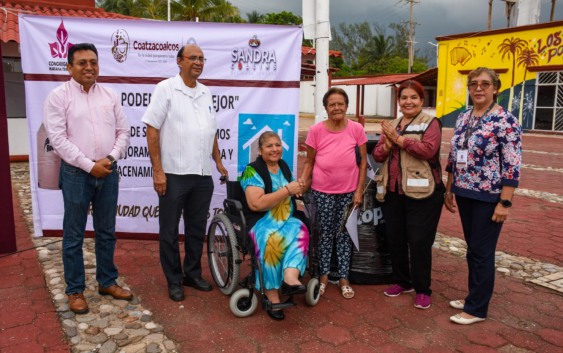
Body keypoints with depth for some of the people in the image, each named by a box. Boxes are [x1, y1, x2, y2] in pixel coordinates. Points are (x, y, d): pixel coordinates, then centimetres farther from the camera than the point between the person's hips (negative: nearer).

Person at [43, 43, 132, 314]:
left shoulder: (110, 96, 9)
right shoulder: (58, 96, -2)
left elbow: (123, 131, 8)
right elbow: (58, 138, -9)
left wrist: (110, 158, -8)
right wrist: (90, 166, -14)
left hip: (108, 173, 4)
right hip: (76, 174, -4)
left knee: (106, 232, 14)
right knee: (74, 236, 5)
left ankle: (107, 281, 28)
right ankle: (75, 291, 19)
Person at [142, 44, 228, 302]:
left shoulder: (205, 93, 14)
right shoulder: (166, 88, -3)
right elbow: (152, 130, -9)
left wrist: (218, 162, 17)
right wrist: (157, 170, -15)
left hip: (203, 175, 6)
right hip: (173, 174, -5)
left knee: (197, 229, 14)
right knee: (169, 230, 6)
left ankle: (193, 274, 30)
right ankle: (174, 280, 21)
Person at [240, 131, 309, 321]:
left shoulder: (284, 166, 15)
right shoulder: (252, 171, -5)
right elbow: (256, 204, -19)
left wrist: (296, 190, 8)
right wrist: (287, 190, -16)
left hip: (286, 220, 6)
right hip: (259, 221, -5)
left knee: (300, 230, -29)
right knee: (270, 239, -37)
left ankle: (290, 277, -44)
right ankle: (271, 295, -27)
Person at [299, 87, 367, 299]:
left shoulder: (356, 129, -4)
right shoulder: (316, 131, -5)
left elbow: (363, 162, 1)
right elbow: (310, 162, 2)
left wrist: (359, 191, -3)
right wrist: (302, 180, -14)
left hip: (348, 191, 1)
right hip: (323, 191, 0)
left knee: (344, 234, 9)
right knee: (325, 233, 10)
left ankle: (344, 279, 20)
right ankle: (324, 276, 25)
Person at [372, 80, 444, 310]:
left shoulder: (430, 123, -1)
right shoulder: (391, 126, 16)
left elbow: (428, 150, -17)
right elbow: (377, 155, 11)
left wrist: (399, 139, -15)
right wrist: (387, 144, -10)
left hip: (421, 192, -6)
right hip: (392, 192, 6)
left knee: (419, 241, -3)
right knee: (395, 239, 12)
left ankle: (423, 290, 14)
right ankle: (403, 282, 30)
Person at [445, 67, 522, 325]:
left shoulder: (505, 120, -12)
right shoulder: (463, 118, 8)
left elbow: (513, 165, -15)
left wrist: (504, 203, -18)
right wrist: (449, 190, 14)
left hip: (489, 197, -6)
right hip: (464, 194, 6)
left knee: (481, 252, 2)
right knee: (472, 248, 16)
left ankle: (476, 309, 16)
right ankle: (474, 296, 31)